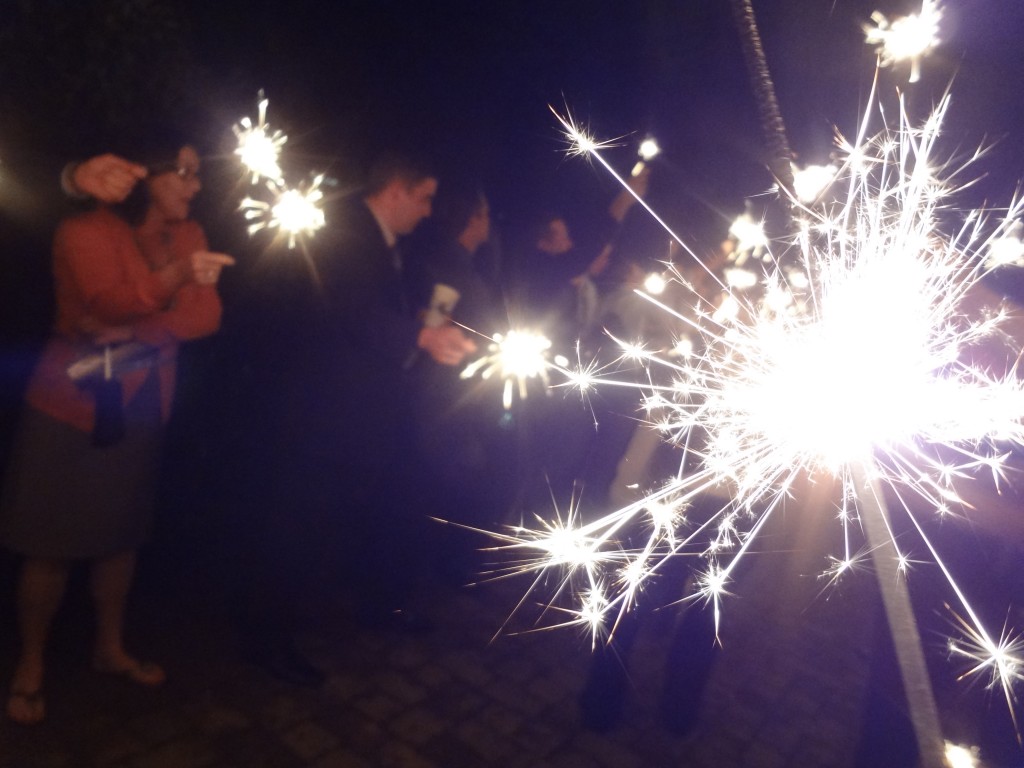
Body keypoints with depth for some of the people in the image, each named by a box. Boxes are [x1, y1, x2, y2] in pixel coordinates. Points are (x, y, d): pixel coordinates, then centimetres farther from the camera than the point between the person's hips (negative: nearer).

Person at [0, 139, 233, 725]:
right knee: (53, 543, 3)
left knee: (122, 534, 14)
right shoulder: (86, 230, -10)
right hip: (72, 408, -5)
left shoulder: (188, 234, 5)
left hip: (141, 409, 5)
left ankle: (111, 648, 31)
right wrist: (175, 276, -43)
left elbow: (206, 314, -6)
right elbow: (110, 301, -27)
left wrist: (135, 333, -19)